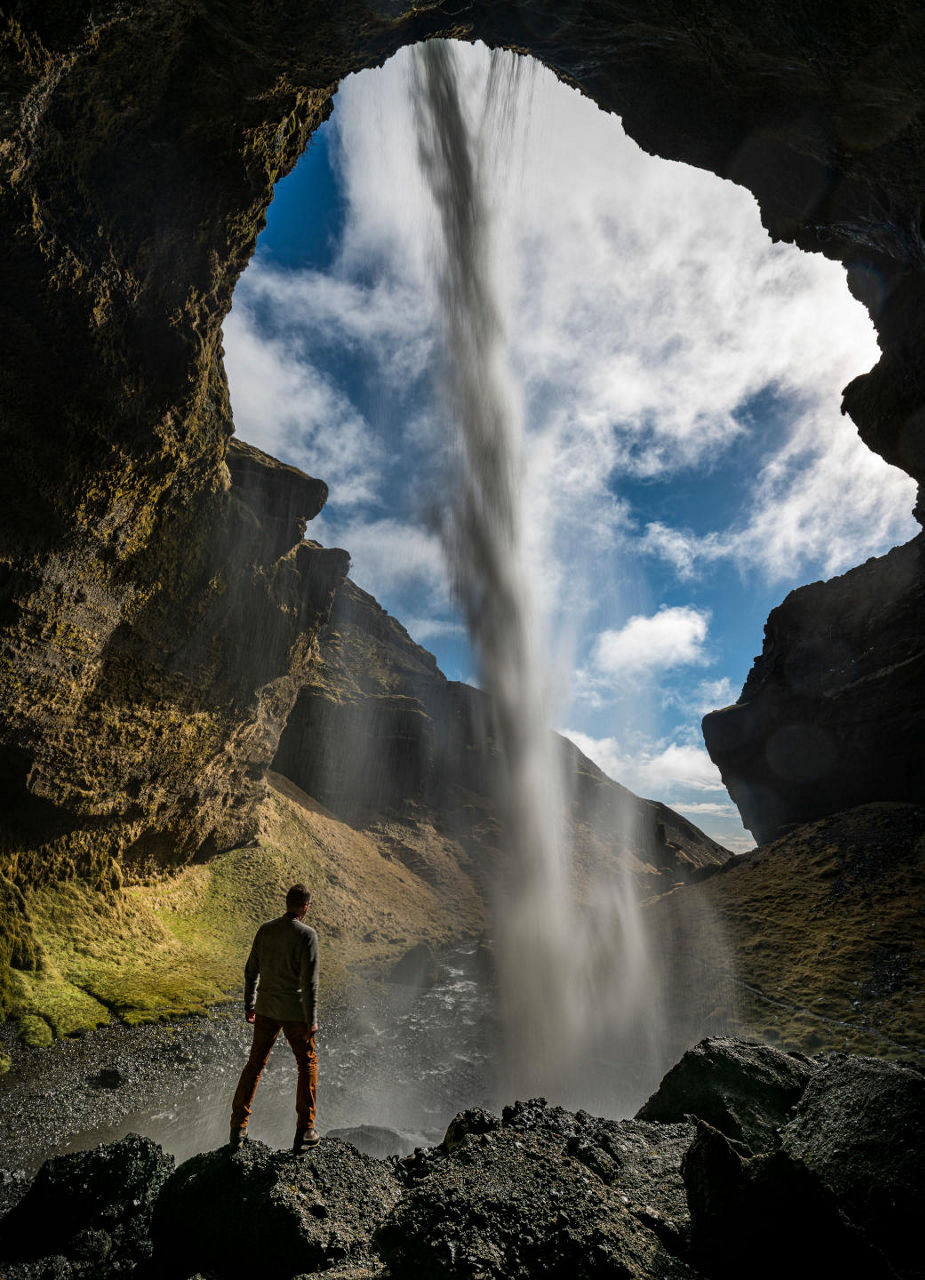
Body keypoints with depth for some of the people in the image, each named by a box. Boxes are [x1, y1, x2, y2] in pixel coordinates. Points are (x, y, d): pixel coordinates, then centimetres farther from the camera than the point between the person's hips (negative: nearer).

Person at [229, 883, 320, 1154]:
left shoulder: (265, 929, -2)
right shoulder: (307, 935, -18)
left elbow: (251, 971, 6)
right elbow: (309, 981, -19)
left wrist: (249, 1005, 18)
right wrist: (312, 1020, -10)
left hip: (266, 1009, 5)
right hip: (294, 1012, -4)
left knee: (255, 1064, 19)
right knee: (307, 1066, 13)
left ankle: (238, 1128, 24)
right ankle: (304, 1132, 17)